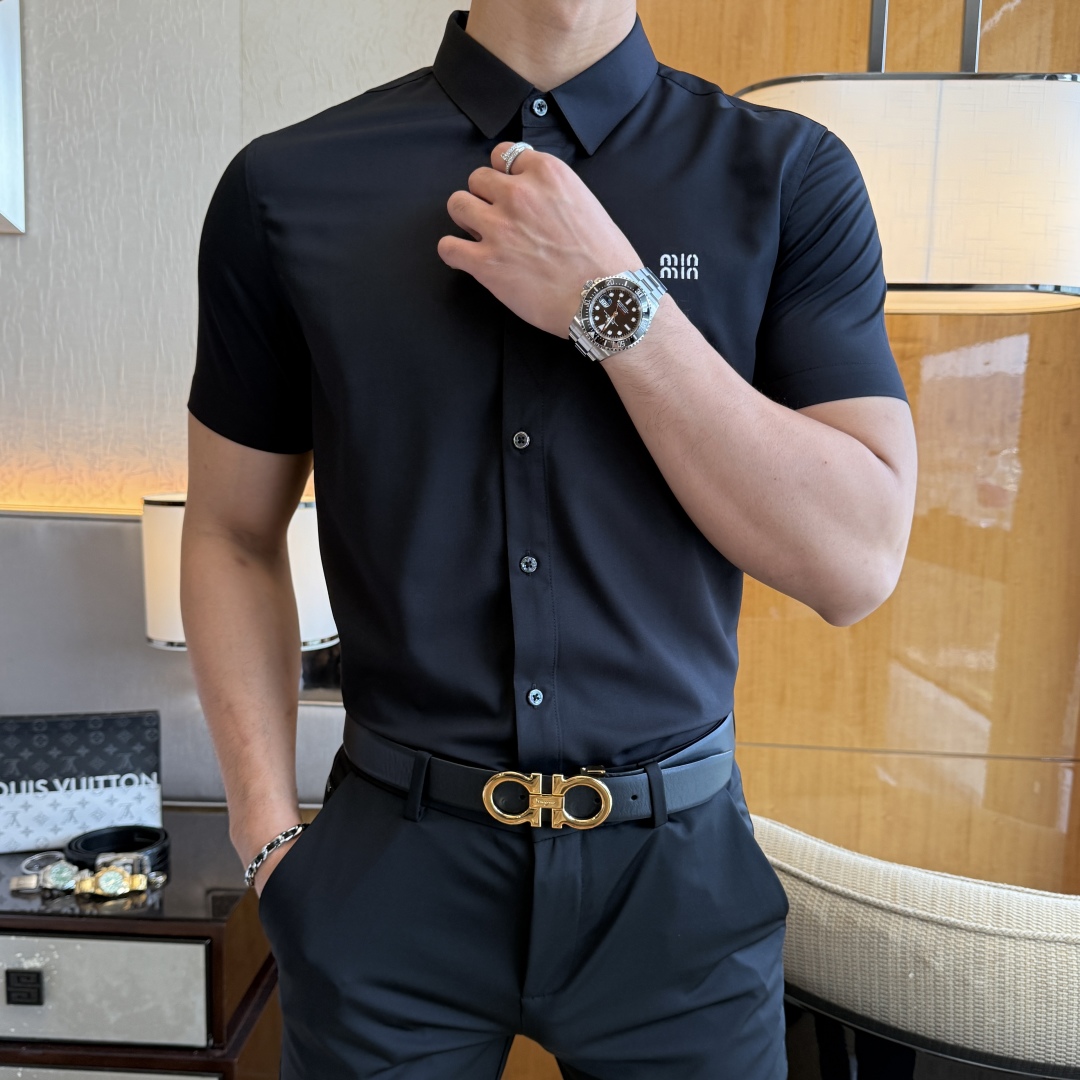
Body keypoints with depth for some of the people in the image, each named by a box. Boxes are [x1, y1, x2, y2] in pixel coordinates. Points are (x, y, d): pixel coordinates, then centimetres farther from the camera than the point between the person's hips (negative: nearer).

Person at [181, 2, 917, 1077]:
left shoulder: (791, 177, -4)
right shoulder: (284, 189, -2)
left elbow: (858, 564, -11)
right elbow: (232, 537, 3)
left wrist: (614, 303, -18)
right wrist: (269, 839, -4)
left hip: (678, 866, 1)